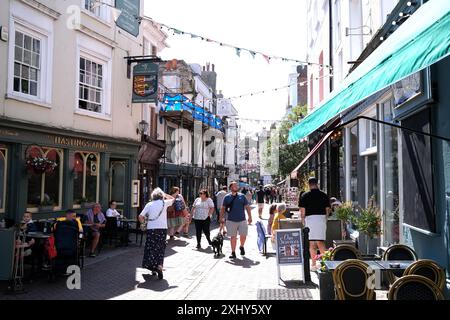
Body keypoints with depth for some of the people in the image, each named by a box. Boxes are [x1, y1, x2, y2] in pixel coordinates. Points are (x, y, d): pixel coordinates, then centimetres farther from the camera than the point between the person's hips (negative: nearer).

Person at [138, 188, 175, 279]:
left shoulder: (149, 204, 2)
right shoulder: (164, 203, 3)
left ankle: (153, 268, 9)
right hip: (162, 228, 0)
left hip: (151, 229, 0)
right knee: (160, 249, 6)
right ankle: (159, 266, -12)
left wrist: (143, 222, 16)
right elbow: (173, 199, 24)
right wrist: (164, 194, 22)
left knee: (151, 248, 10)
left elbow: (140, 216, -2)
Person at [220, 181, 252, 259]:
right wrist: (221, 217, 3)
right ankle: (233, 253, 14)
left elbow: (247, 207, 8)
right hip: (231, 220, -1)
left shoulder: (242, 196, 6)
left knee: (243, 236, -1)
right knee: (233, 237, 3)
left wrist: (250, 217, 1)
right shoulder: (227, 197, 3)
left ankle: (241, 247, 29)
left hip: (242, 220, 1)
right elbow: (223, 208, 9)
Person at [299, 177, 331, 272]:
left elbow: (302, 210, -3)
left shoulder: (305, 196, 0)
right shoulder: (324, 195, 6)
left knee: (312, 243, 3)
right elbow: (328, 209, 6)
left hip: (310, 218, -2)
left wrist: (303, 220, 10)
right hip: (321, 218, 2)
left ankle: (314, 265, 4)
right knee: (320, 242, 8)